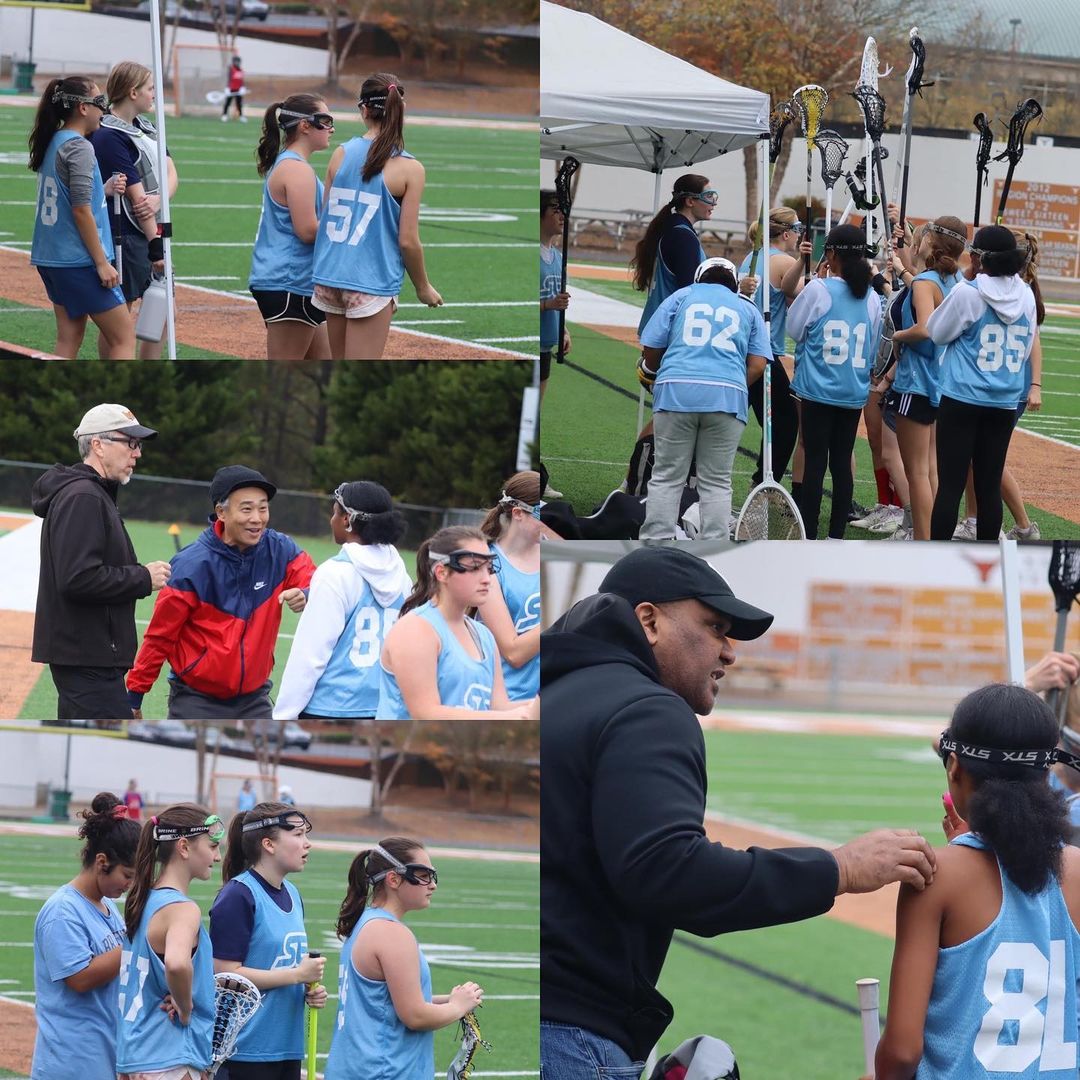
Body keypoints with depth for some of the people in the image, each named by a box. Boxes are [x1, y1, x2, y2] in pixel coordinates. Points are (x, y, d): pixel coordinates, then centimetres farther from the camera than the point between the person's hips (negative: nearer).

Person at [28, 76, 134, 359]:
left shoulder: (52, 144, 11)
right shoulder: (79, 148, -15)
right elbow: (80, 210, -18)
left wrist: (104, 190, 7)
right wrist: (102, 263, -15)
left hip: (49, 258, 9)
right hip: (79, 261, -9)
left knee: (69, 336, 12)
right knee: (124, 336, -2)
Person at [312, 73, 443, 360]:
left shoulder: (342, 154, 2)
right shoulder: (408, 169, -9)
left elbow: (324, 218, 9)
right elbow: (408, 240, -8)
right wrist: (423, 287, 7)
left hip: (330, 277, 5)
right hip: (371, 282, -5)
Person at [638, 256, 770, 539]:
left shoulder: (681, 296, 16)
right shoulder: (748, 309, 20)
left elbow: (650, 351, 12)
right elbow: (758, 365, 8)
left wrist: (655, 370, 31)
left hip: (675, 390, -1)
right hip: (728, 395, 1)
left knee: (666, 477, 2)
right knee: (717, 481, 4)